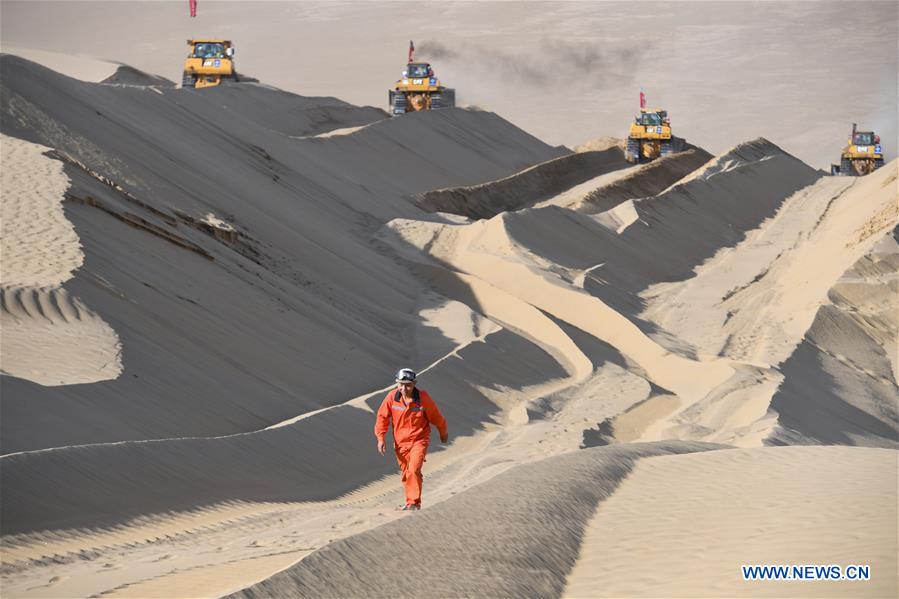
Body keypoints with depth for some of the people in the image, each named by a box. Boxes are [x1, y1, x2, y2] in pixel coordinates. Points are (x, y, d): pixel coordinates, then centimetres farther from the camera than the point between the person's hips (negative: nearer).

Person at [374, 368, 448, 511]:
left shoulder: (423, 397, -15)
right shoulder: (392, 397, -12)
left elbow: (436, 417, 2)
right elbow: (382, 417, 1)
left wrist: (443, 433, 16)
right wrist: (381, 437, -7)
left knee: (414, 470, -20)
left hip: (419, 440, -3)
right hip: (400, 442, 3)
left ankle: (414, 502, -12)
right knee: (405, 474, 11)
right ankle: (410, 502, 27)